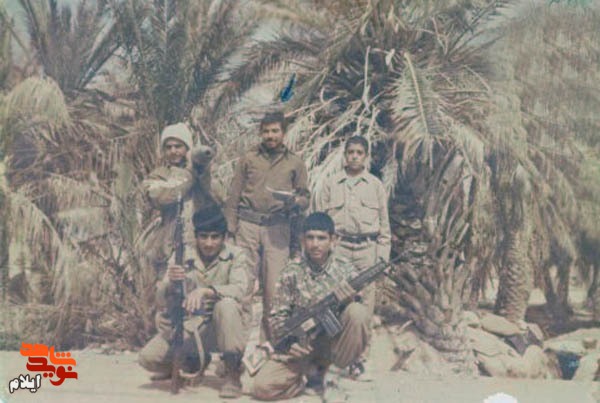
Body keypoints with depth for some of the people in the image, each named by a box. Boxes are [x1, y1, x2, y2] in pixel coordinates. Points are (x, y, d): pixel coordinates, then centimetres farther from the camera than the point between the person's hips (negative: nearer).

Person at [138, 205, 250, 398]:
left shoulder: (235, 255, -8)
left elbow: (240, 289, -25)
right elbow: (162, 302, -7)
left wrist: (206, 291, -41)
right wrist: (170, 282, -30)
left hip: (224, 326, -3)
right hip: (191, 326, 3)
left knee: (226, 305, -35)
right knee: (148, 357, -16)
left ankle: (233, 373, -18)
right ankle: (194, 362, 17)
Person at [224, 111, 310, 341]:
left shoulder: (295, 163, 14)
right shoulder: (248, 159, 12)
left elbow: (305, 198, 15)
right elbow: (234, 196, 9)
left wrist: (295, 202, -9)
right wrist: (231, 228, 1)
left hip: (277, 226, 0)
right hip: (248, 225, 0)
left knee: (274, 283, -5)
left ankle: (270, 334, 4)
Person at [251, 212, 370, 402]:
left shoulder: (345, 270, -5)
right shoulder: (292, 272, -3)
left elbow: (360, 316, -8)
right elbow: (276, 316, 1)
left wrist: (350, 301, -30)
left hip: (335, 341, -1)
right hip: (301, 345, 1)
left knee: (357, 312, -31)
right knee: (262, 387, -20)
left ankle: (326, 372, -12)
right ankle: (315, 374, 6)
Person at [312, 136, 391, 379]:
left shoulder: (376, 185, 11)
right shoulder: (331, 184, 9)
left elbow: (384, 223, 13)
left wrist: (383, 255, 6)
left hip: (367, 249, 1)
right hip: (338, 247, 0)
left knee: (364, 304, 1)